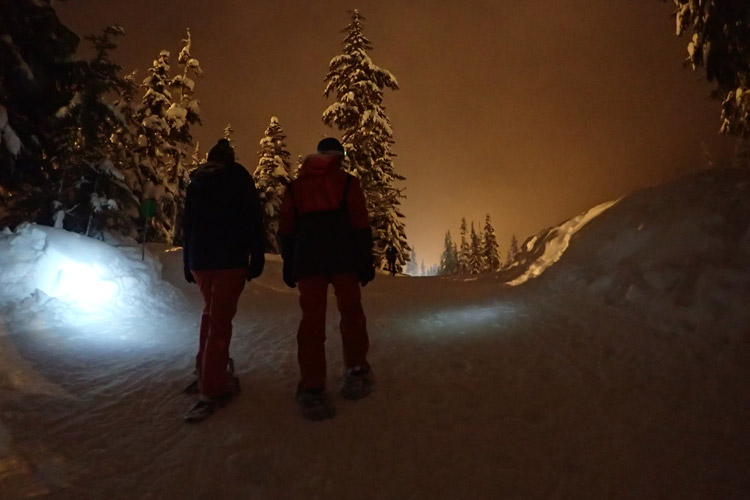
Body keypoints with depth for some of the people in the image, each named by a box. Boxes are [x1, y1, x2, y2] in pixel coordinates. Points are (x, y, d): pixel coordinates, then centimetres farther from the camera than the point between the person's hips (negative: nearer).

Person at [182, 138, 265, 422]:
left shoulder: (196, 183, 16)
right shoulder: (239, 177, 2)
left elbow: (187, 225, 17)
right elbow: (253, 219, -8)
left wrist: (188, 263, 21)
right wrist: (257, 257, -8)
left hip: (199, 259, 5)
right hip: (231, 259, -5)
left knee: (211, 312, 21)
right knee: (220, 319, -7)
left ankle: (206, 371, 23)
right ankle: (212, 389, -9)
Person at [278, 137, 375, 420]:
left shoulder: (295, 186, 16)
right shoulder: (347, 182, 7)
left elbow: (285, 229, 13)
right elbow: (360, 225, -1)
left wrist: (288, 265, 17)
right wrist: (366, 261, 2)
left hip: (306, 260, 2)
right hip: (343, 258, -2)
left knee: (312, 319, 1)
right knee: (351, 312, 13)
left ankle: (312, 389, -1)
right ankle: (356, 373, 18)